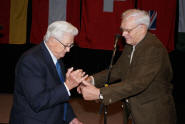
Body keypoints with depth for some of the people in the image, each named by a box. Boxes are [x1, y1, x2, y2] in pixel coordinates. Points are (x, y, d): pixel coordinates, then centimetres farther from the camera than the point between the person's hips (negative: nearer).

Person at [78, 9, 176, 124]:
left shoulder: (154, 49, -24)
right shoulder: (130, 45, 4)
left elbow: (138, 83, -31)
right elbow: (118, 70, 7)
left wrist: (99, 93, -35)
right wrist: (92, 80, -10)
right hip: (133, 110, 7)